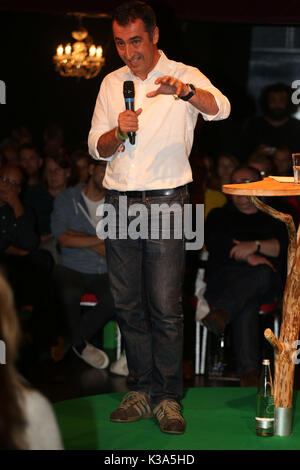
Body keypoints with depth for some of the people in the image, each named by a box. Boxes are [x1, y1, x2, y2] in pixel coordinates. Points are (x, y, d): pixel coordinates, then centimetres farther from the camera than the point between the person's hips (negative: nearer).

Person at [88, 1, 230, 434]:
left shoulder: (184, 77, -1)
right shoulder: (112, 84, 13)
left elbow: (220, 108, -20)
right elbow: (97, 148, 13)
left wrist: (183, 91, -40)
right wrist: (119, 132, -10)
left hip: (165, 202, -4)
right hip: (118, 203, 5)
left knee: (165, 307, -6)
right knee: (127, 304, 7)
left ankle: (168, 397, 3)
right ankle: (143, 390, 17)